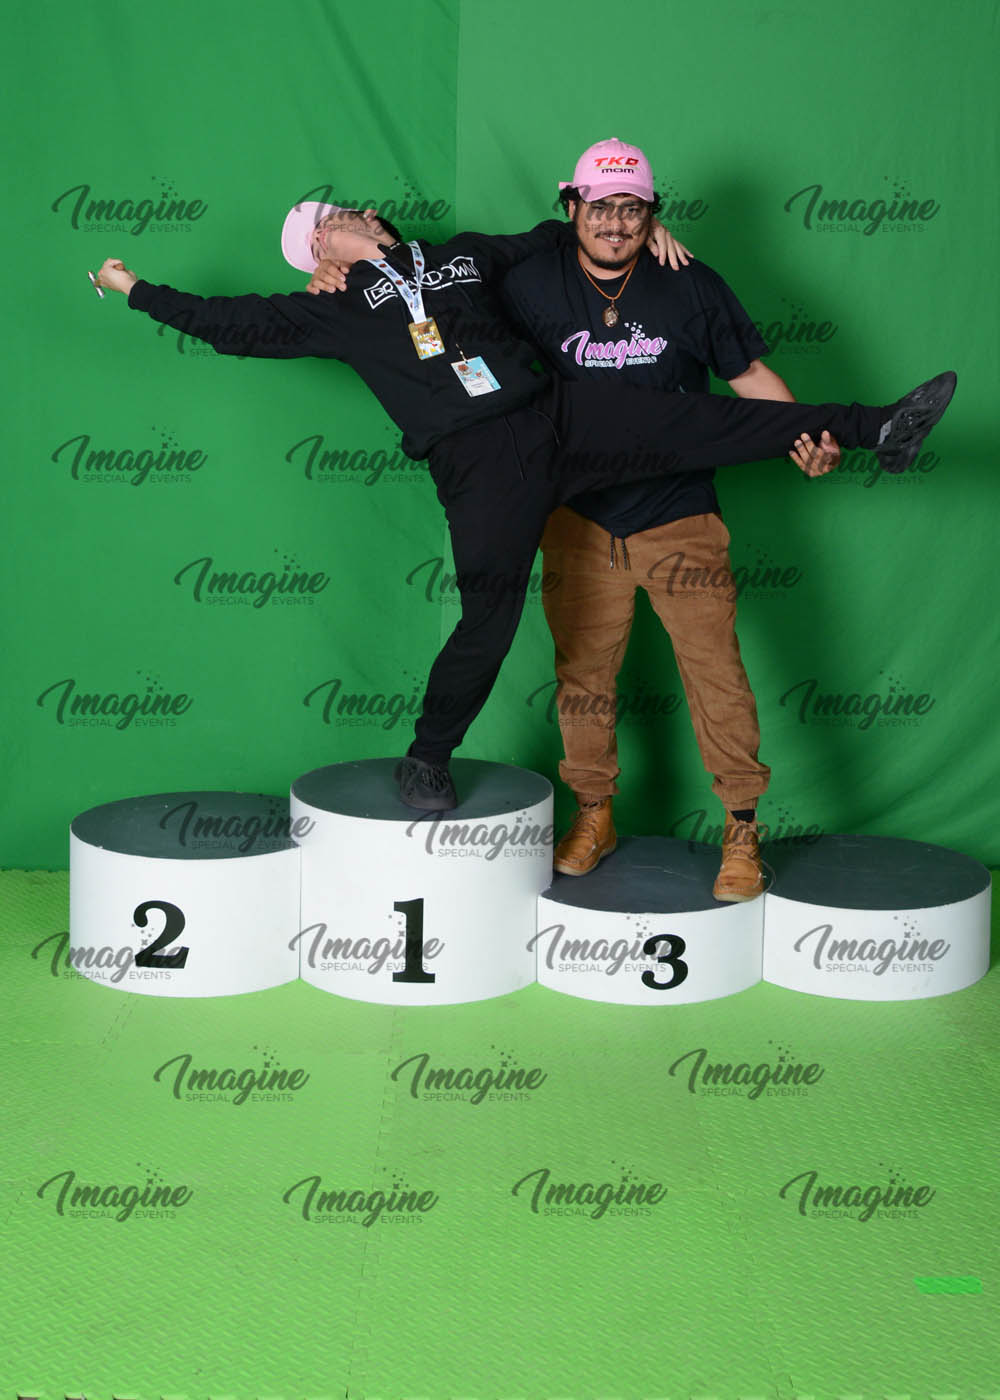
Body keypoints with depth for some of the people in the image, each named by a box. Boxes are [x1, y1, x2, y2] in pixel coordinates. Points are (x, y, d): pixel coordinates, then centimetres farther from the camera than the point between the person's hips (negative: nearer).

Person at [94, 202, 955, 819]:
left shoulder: (464, 255, 26)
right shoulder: (337, 313, 14)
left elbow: (554, 235, 36)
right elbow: (235, 324, 15)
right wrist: (136, 290, 18)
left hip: (559, 413, 4)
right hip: (478, 464, -4)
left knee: (710, 421, -7)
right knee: (490, 615, -11)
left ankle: (876, 427, -4)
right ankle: (425, 762, 9)